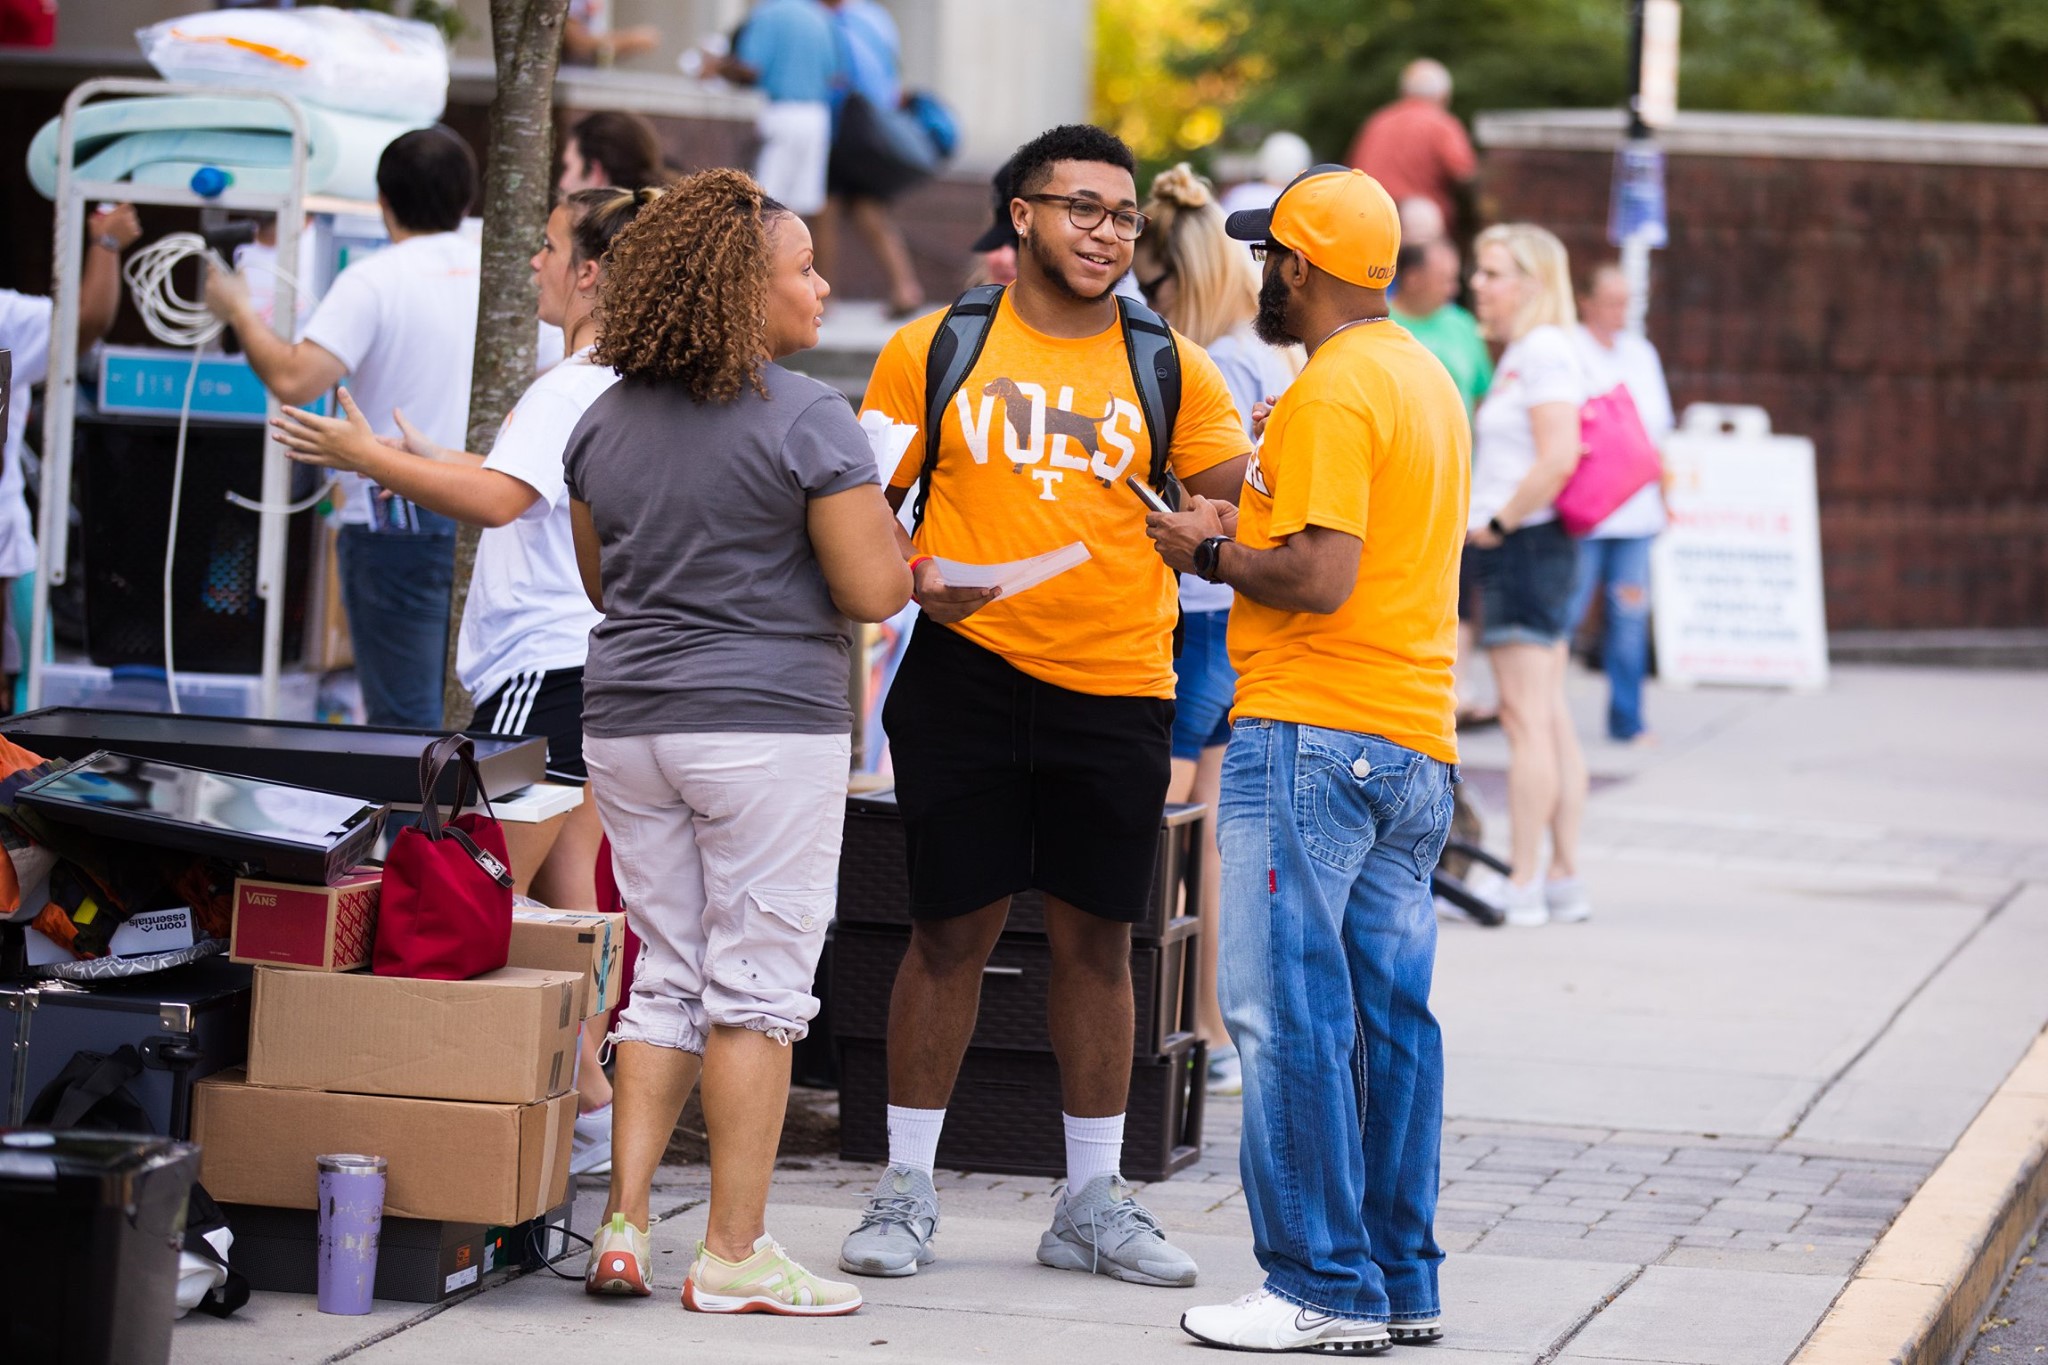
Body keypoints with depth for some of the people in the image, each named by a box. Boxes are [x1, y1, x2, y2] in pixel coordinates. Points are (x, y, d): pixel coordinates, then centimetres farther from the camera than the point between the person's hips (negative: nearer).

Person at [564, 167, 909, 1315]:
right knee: (757, 987, -1)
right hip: (768, 721, -6)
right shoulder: (810, 422, -12)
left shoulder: (609, 420, 9)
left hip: (628, 724, 6)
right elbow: (874, 590, -13)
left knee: (666, 980, 13)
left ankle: (624, 1229, 7)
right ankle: (735, 1253, 0)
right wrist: (883, 526, 6)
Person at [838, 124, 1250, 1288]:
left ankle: (1094, 1201, 16)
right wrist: (912, 579, -12)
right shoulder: (936, 350, 5)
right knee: (951, 931, 2)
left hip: (1117, 685, 1)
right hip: (968, 676, -1)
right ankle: (907, 1190, 12)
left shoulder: (1170, 370, 8)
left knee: (1098, 940, 7)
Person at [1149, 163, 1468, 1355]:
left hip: (1313, 732, -9)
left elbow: (1320, 578, -20)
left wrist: (1209, 553, -5)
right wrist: (1251, 528, 19)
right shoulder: (1428, 381, 18)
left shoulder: (1334, 389, -12)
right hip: (1419, 743, 9)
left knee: (1288, 1009, -6)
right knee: (1391, 1011, 10)